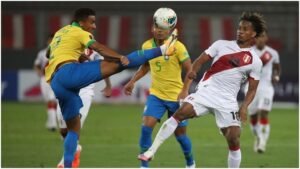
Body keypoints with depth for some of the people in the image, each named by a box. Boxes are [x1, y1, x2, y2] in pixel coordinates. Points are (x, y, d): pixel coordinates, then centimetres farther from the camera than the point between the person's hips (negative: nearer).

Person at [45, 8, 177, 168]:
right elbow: (100, 48, -9)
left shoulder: (60, 33, 30)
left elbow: (48, 53, 45)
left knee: (73, 127, 17)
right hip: (69, 72, -8)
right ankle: (162, 49, -20)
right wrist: (121, 58, -22)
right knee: (117, 64, -15)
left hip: (56, 83, 8)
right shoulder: (79, 32, 6)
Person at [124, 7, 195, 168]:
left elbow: (190, 70, -12)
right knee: (146, 126, -15)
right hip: (156, 95, 3)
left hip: (176, 96, -3)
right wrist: (132, 81, 8)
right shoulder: (147, 45, -1)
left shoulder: (177, 47, -15)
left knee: (180, 133, 6)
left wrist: (185, 90, -24)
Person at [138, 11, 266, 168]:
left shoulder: (255, 61, 6)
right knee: (180, 113, -23)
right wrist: (193, 71, -18)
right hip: (206, 92, -1)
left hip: (227, 102, 1)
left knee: (234, 140, -7)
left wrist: (244, 106, -9)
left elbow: (252, 89, 9)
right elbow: (201, 60, 4)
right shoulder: (221, 45, 7)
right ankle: (151, 152, -20)